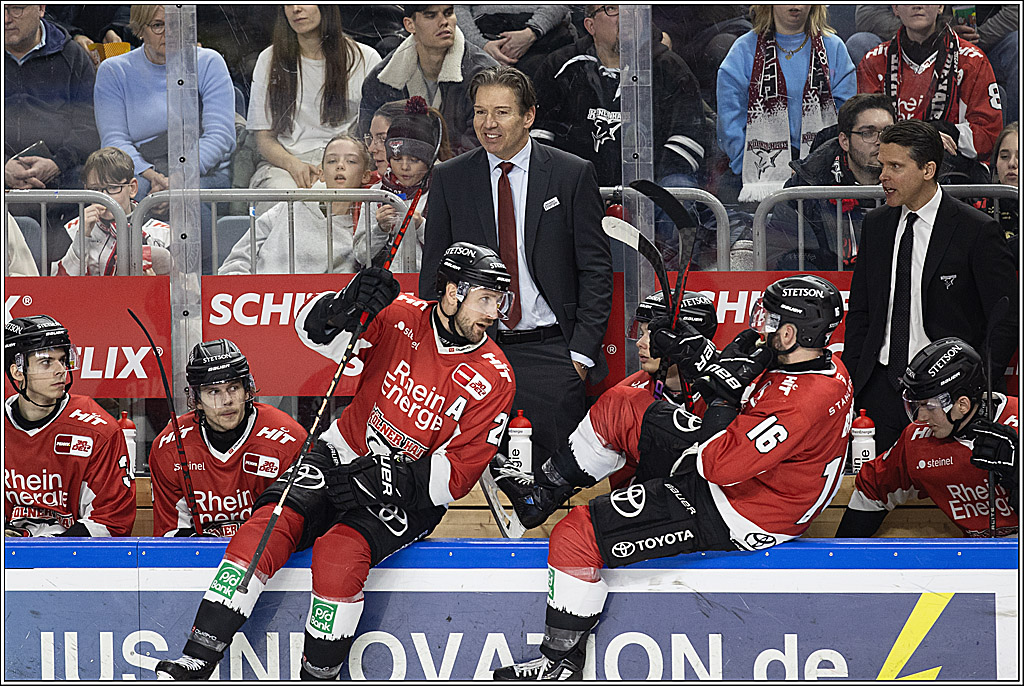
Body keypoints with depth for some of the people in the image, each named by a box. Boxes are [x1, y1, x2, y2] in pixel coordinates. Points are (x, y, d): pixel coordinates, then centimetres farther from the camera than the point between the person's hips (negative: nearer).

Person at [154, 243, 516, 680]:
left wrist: (386, 476, -23)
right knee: (269, 527, -22)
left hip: (411, 493, -2)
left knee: (339, 554, -31)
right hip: (341, 458, 2)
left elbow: (458, 475, -10)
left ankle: (318, 676, -15)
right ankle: (196, 664, -21)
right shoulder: (400, 318, -6)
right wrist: (347, 306, -34)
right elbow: (315, 329, -13)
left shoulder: (493, 379, -10)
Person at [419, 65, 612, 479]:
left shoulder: (573, 175, 2)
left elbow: (595, 268, 2)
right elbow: (434, 271, 11)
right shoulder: (450, 179, 7)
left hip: (550, 350, -1)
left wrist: (582, 351, -6)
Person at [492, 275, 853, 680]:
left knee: (576, 535, -13)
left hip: (730, 517, -11)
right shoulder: (826, 367, -2)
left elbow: (721, 466, -33)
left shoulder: (806, 400, -32)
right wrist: (717, 374, -4)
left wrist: (724, 397, -22)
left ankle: (561, 661, 2)